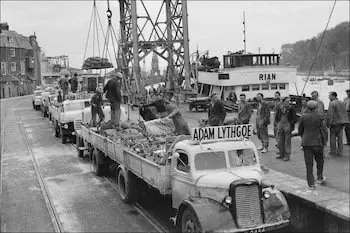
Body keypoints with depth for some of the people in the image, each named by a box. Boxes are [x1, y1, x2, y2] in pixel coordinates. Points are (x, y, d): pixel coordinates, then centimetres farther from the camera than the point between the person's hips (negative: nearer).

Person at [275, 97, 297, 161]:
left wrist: (289, 125, -12)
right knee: (280, 142, 9)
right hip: (280, 126, 4)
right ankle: (281, 155, 21)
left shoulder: (291, 109, -5)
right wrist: (277, 124, 5)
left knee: (287, 142, -3)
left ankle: (287, 156, 5)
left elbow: (294, 119, -4)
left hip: (287, 126, -4)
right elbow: (276, 117, 16)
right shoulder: (279, 108, 5)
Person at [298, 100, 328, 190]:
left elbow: (300, 130, 9)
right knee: (319, 160, 21)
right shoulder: (320, 117, -8)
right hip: (317, 142, -2)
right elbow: (324, 131, -9)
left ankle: (311, 183, 5)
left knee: (309, 164, 4)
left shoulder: (303, 117, -1)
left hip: (306, 143, 2)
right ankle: (319, 178, 26)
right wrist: (325, 141, 3)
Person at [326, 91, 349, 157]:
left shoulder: (332, 103, -13)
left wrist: (329, 123, -14)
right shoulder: (341, 102, 12)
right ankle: (340, 152, 12)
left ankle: (333, 152, 5)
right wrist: (343, 121, 19)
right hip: (342, 122, 7)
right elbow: (345, 113, 15)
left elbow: (330, 114, -17)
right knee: (340, 137, 10)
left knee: (333, 137, 2)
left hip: (335, 123, -7)